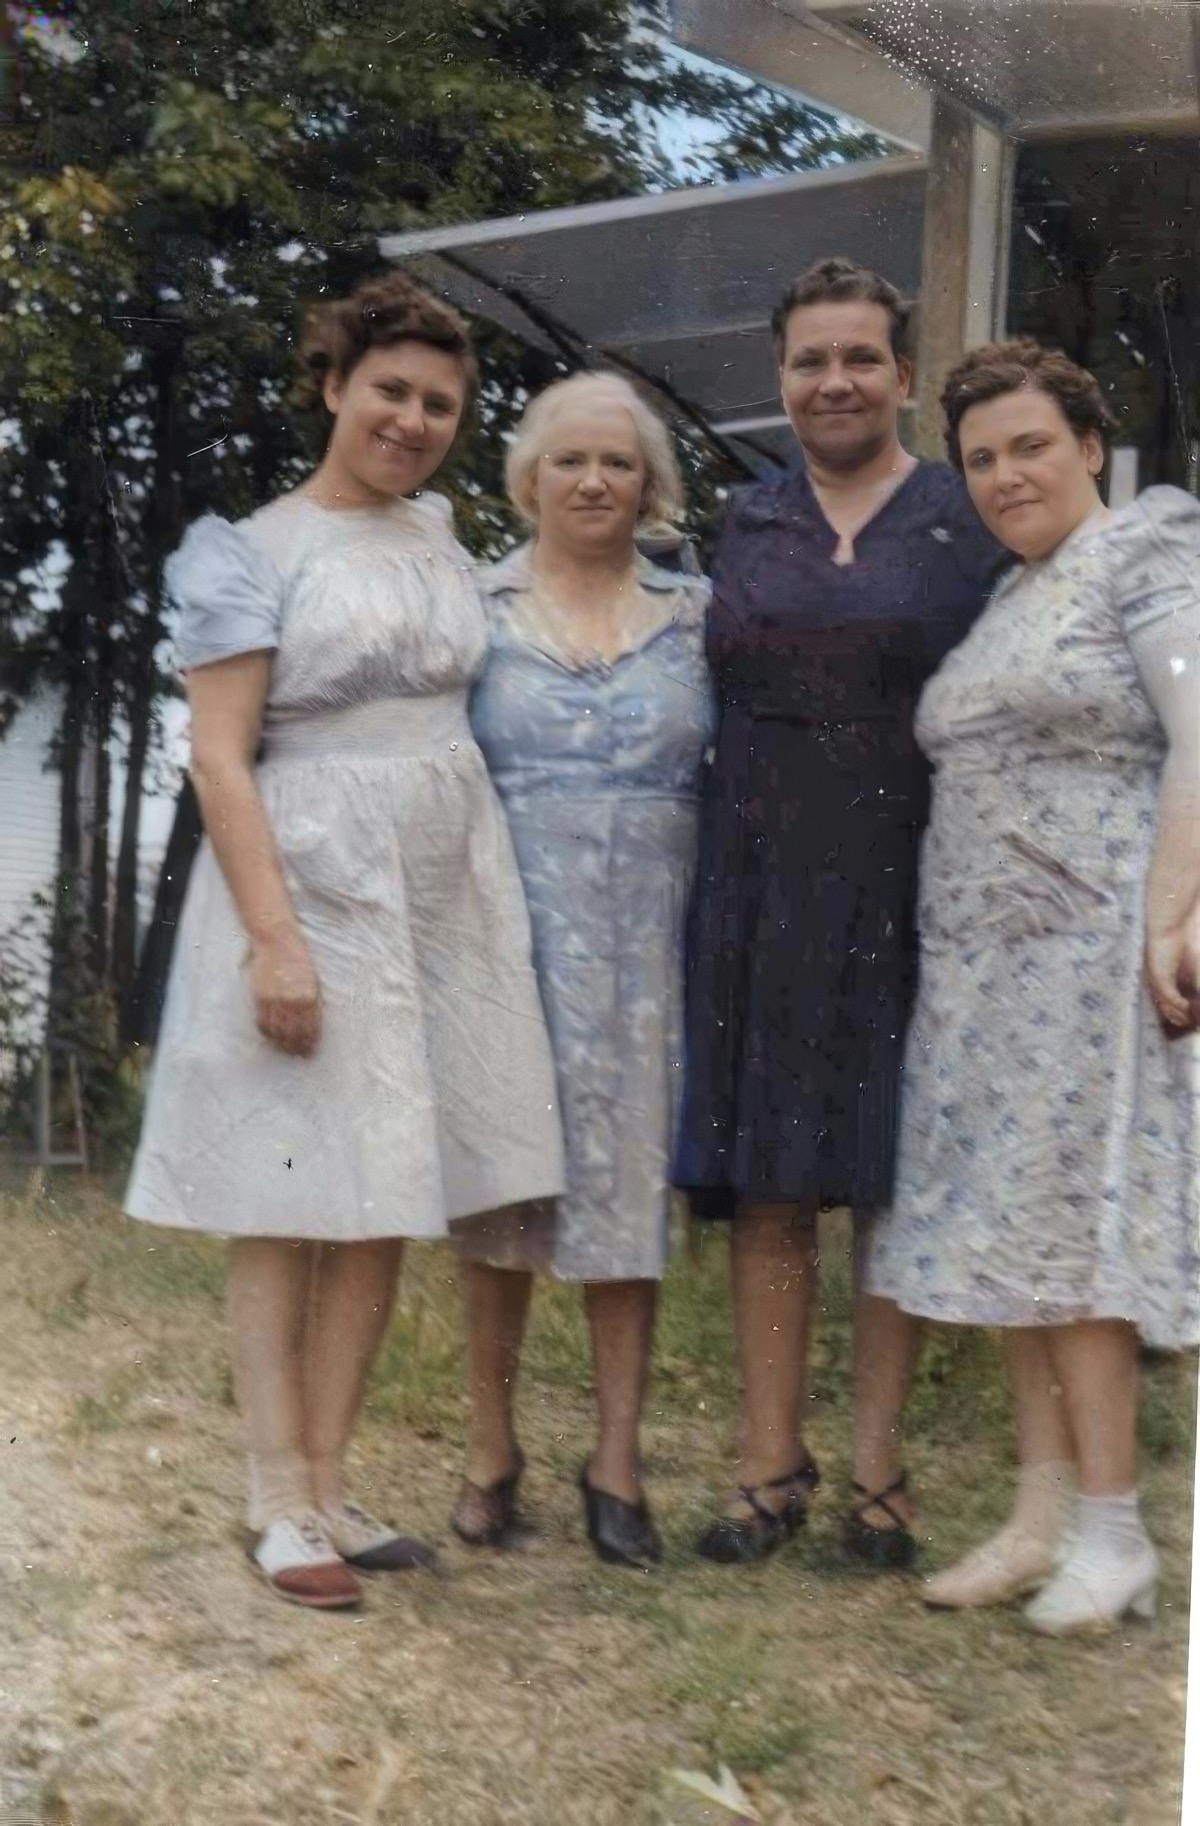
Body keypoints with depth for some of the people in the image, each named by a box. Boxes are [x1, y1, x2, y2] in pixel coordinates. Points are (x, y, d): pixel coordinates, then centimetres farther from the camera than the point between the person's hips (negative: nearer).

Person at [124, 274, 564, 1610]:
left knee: (385, 1204, 7)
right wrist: (274, 935, -20)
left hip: (444, 892, 6)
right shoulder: (255, 550, -4)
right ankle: (280, 1505, 4)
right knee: (291, 1203, -1)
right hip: (311, 889, -6)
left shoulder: (440, 536, 14)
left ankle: (328, 1485, 15)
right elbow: (218, 760, -11)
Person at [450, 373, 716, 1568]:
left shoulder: (695, 615, 9)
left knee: (626, 1187, 3)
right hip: (509, 933, -1)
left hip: (647, 945, 1)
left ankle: (617, 1460, 11)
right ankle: (491, 1453, 16)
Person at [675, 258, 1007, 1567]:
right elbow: (719, 704, 14)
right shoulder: (748, 526, 11)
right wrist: (710, 884, 6)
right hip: (760, 883, 3)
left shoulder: (964, 524, 2)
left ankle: (876, 1470, 12)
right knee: (765, 1181, 4)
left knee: (893, 1178, 2)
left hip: (904, 886, -3)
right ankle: (771, 1466, 12)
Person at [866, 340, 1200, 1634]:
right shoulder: (996, 601, 18)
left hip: (1092, 946, -7)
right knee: (1009, 1235, 7)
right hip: (980, 954, 7)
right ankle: (1043, 1513, 14)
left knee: (1062, 1232, -7)